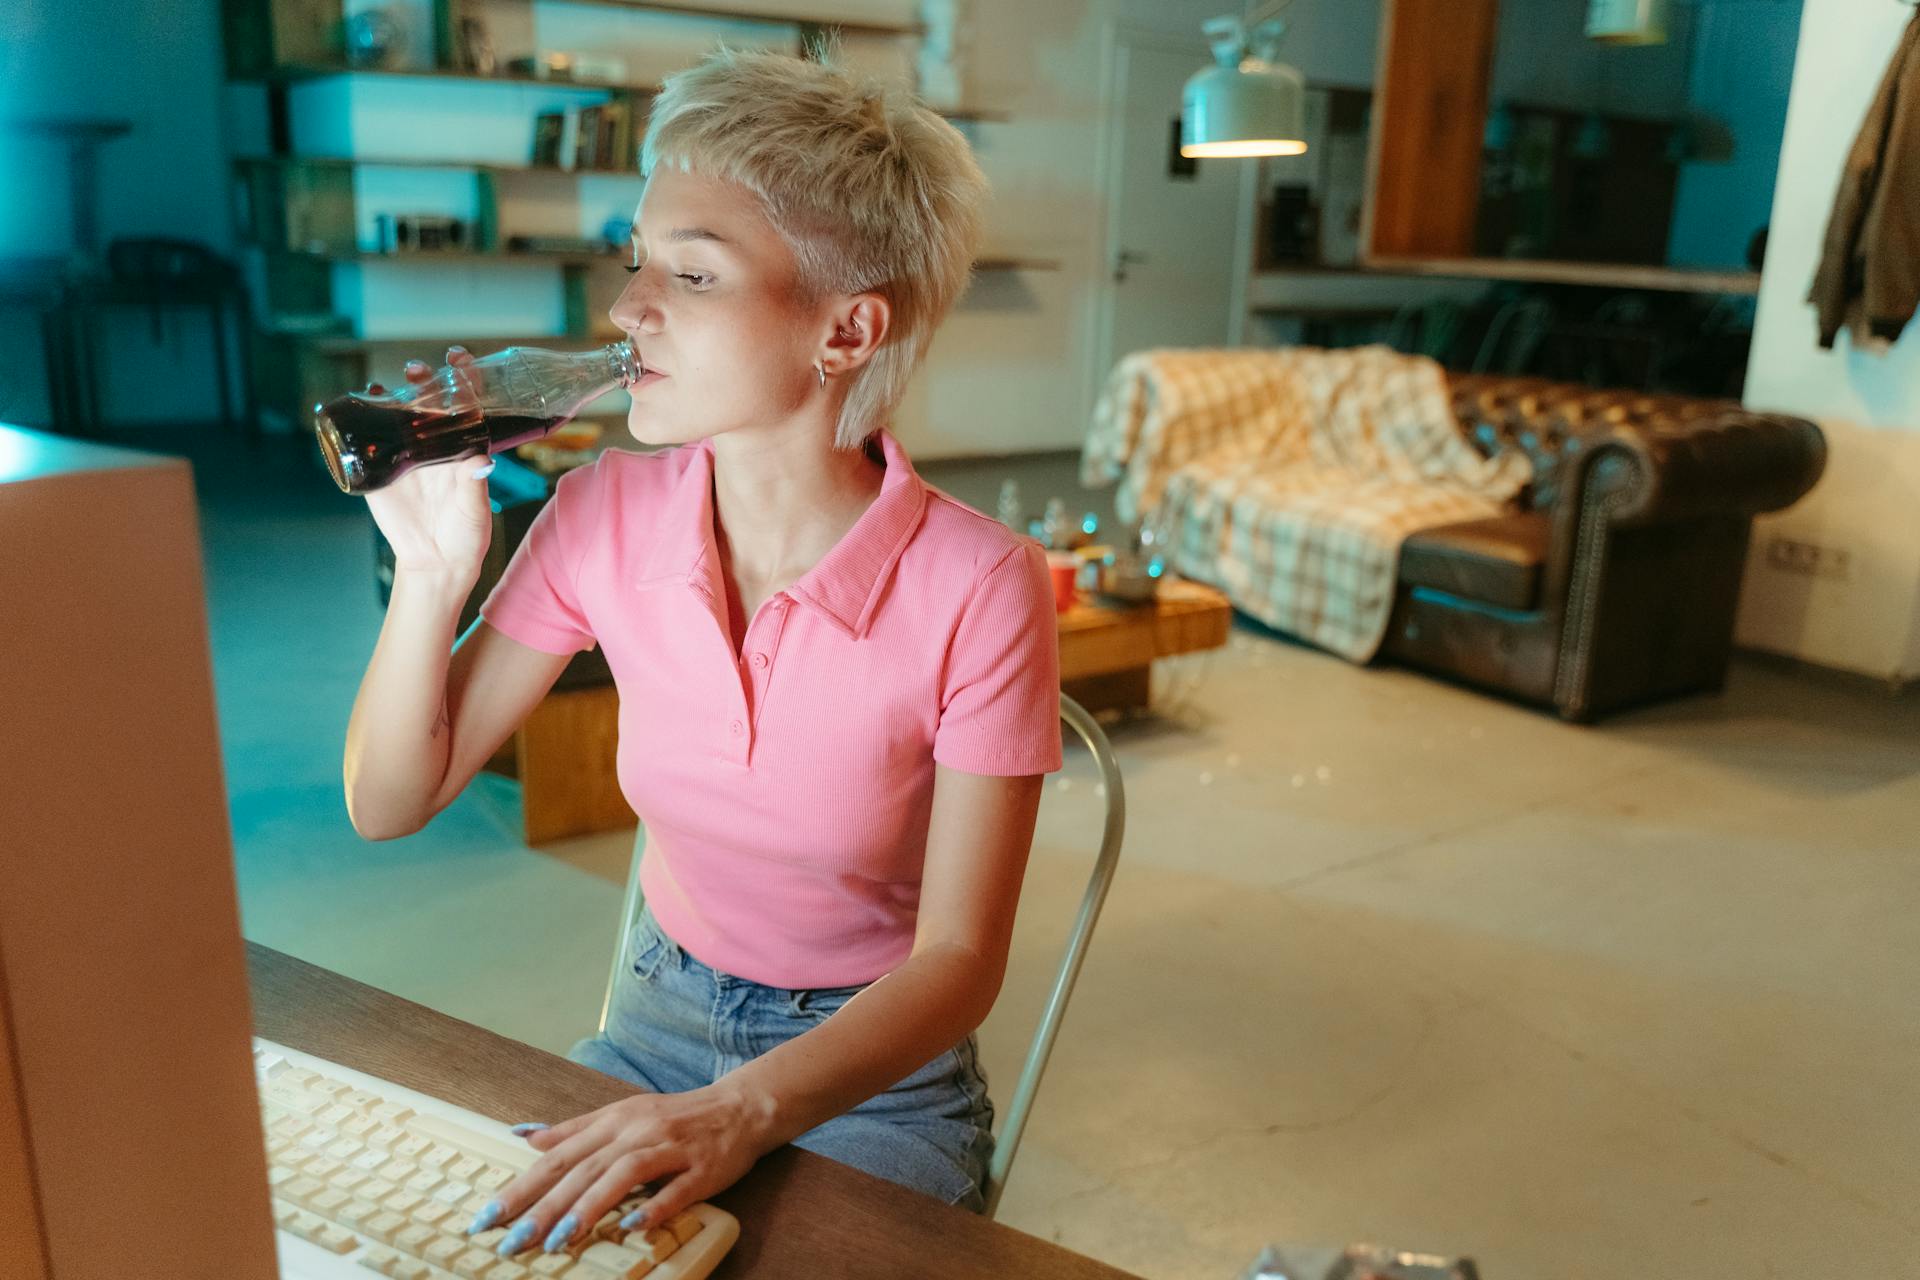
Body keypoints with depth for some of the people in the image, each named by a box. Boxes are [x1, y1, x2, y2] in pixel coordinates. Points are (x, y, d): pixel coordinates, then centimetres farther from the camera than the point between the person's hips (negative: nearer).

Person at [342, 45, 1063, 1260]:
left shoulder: (978, 587, -23)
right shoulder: (608, 514, -10)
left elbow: (959, 962, -19)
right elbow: (390, 803, -4)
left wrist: (742, 1110, -34)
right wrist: (433, 572, -20)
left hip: (875, 1072, -3)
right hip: (657, 1024, 4)